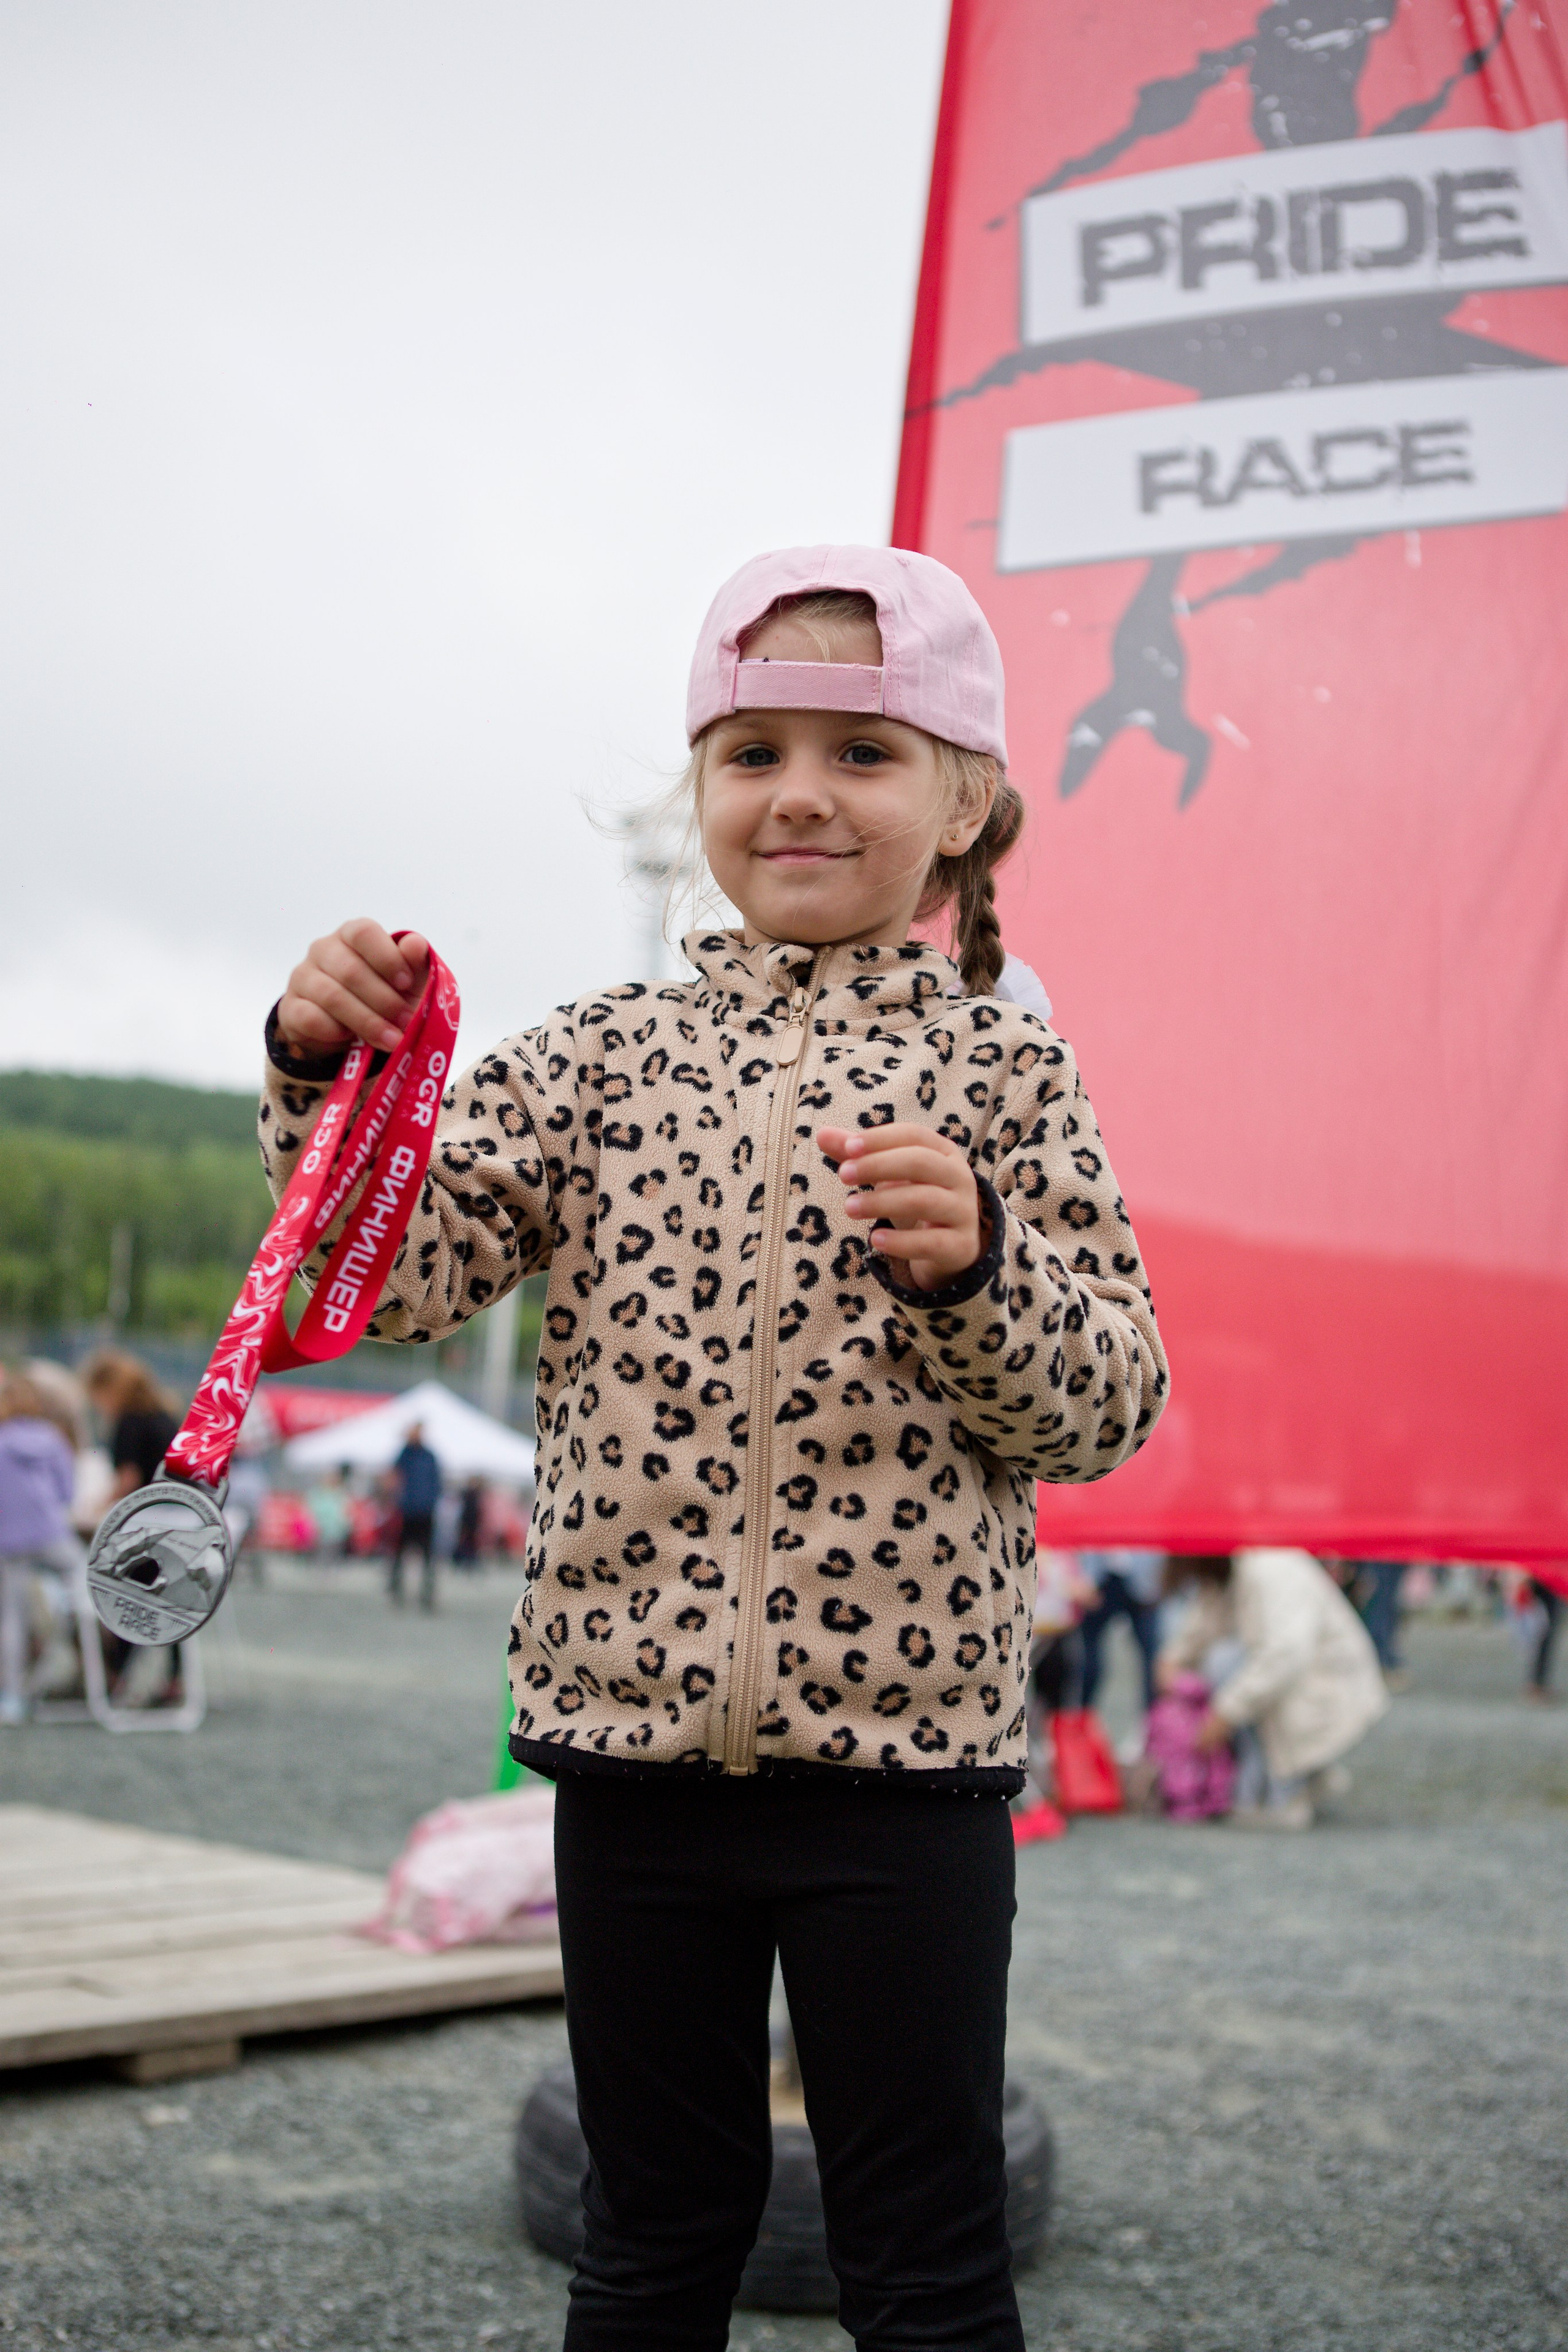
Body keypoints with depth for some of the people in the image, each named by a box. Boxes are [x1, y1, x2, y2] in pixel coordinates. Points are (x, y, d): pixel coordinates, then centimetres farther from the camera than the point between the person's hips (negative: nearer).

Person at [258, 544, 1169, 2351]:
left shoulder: (998, 1066, 0)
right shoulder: (605, 1054, 7)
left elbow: (1108, 1405, -3)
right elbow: (404, 1274, 1)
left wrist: (971, 1265, -21)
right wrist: (326, 1077, -13)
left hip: (902, 1746, -2)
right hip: (634, 1734, 3)